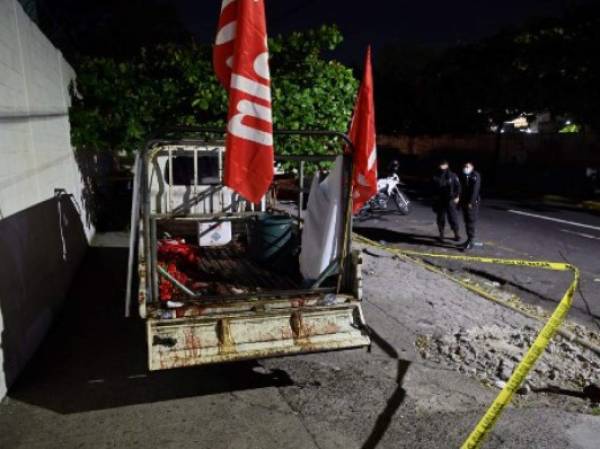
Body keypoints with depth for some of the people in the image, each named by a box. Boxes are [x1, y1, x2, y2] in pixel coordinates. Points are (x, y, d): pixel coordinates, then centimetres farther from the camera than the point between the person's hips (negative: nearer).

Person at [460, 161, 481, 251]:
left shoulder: (476, 176, -9)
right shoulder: (464, 176, 11)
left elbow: (475, 190, -16)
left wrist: (471, 202, -19)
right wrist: (461, 201, 12)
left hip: (472, 203, -7)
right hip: (464, 202, 7)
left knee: (471, 222, -6)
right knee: (467, 222, 12)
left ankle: (470, 242, -5)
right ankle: (469, 239, 22)